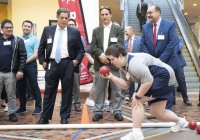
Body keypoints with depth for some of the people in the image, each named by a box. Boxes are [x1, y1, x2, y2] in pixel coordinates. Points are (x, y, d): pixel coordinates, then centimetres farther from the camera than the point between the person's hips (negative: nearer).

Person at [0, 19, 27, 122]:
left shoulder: (18, 41, 3)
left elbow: (23, 56, -3)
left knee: (11, 95, 4)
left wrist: (20, 70, -11)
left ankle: (12, 113, 14)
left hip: (11, 73, -2)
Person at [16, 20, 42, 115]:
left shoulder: (35, 39, 1)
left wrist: (26, 61, -15)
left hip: (30, 64, -4)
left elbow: (36, 54, -7)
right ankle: (22, 107, 20)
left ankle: (38, 107, 5)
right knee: (20, 87, 9)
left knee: (34, 86, -2)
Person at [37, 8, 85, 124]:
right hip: (51, 64, 1)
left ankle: (64, 117, 16)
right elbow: (41, 48, 11)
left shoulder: (75, 32, 4)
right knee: (49, 92, 5)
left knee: (67, 91, 5)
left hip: (67, 64, -1)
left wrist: (76, 61, -5)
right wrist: (43, 62, 4)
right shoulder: (47, 30, 7)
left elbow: (81, 49, 7)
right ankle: (45, 117, 15)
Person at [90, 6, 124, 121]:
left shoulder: (119, 29, 5)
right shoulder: (96, 30, 14)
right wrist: (101, 55, -15)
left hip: (114, 63, -2)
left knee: (116, 89, 2)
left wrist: (108, 56, -15)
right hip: (100, 64, 2)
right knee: (99, 89, 5)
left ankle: (117, 111, 10)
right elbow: (93, 46, 4)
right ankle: (98, 111, 12)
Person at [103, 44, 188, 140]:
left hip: (164, 77, -11)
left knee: (137, 101, -18)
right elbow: (126, 85, 3)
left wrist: (138, 96, -22)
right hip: (155, 80, 11)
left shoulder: (133, 63, -29)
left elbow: (148, 81, -31)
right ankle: (181, 121, 41)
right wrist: (111, 77, -9)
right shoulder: (123, 67, 3)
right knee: (157, 113, 16)